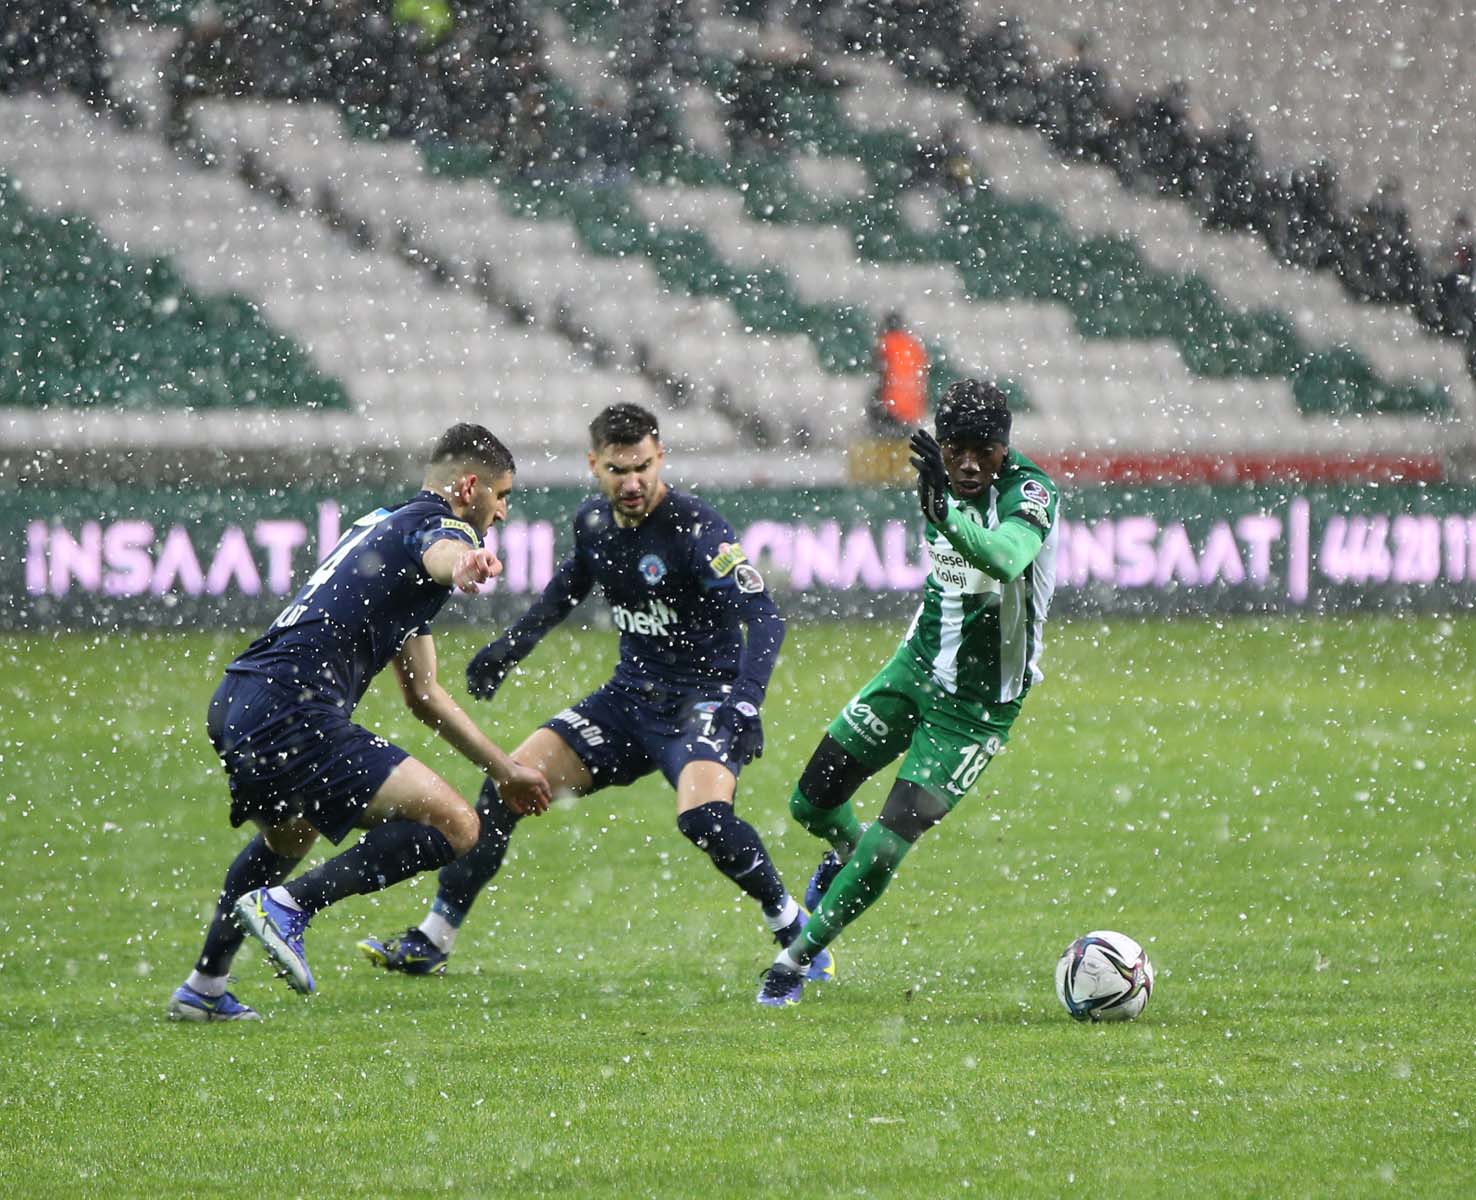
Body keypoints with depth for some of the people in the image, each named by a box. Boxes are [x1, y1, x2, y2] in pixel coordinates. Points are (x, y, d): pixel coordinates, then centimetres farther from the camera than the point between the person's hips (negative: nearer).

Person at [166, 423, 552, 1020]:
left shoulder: (383, 521, 29)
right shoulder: (438, 525, -1)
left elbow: (424, 695, 35)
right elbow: (441, 553, -33)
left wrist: (505, 770, 39)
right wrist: (465, 564, -57)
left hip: (234, 704, 10)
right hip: (290, 711, -10)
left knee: (287, 836, 39)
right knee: (453, 826, -14)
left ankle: (202, 989, 45)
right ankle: (288, 905, -14)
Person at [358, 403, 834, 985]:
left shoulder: (695, 527, -21)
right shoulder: (593, 521, 0)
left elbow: (763, 617, -28)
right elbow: (572, 580, 24)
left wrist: (745, 701, -41)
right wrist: (512, 644, 21)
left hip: (703, 698, -7)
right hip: (630, 693, 7)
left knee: (703, 816, -33)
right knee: (510, 783, -2)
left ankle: (795, 932, -10)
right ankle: (430, 943, 9)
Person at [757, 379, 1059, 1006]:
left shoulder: (1029, 492, -24)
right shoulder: (943, 480, -3)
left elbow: (1004, 559, -48)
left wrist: (945, 511, -63)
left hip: (978, 705, -6)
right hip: (916, 666, 6)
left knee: (890, 843, -13)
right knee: (811, 803, 8)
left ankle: (796, 959, 6)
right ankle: (848, 850, 45)